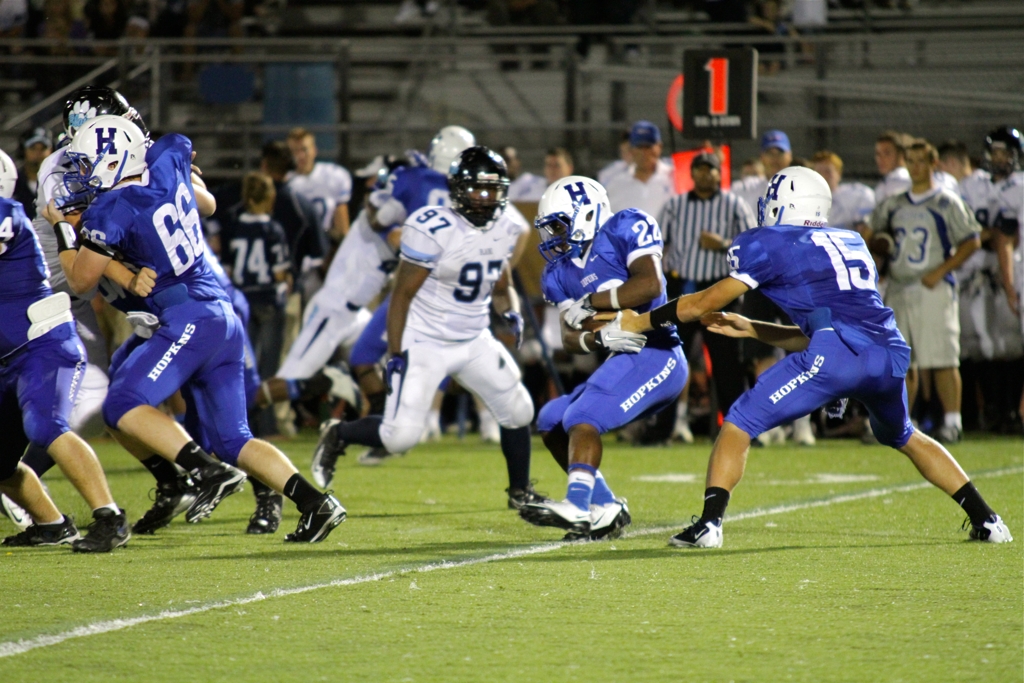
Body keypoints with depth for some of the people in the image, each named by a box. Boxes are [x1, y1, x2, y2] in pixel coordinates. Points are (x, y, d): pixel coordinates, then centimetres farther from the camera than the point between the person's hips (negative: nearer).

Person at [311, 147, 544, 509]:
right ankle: (336, 435, 17)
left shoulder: (507, 228, 0)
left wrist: (511, 312, -7)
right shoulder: (433, 230, -22)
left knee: (517, 411, 6)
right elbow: (402, 295, -16)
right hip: (424, 343, -7)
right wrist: (395, 355, -18)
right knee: (400, 435, -11)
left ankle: (521, 492, 27)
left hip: (475, 342, 7)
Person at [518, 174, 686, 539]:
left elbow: (650, 284, -19)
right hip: (625, 359, 9)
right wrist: (600, 336, -17)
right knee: (551, 423, 10)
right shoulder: (561, 272, 15)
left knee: (582, 418, -22)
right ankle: (605, 509, 6)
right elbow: (570, 337, 5)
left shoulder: (626, 228, -4)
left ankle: (577, 506, -35)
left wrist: (592, 302, -12)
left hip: (656, 355, -9)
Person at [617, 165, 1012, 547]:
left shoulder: (769, 244, 12)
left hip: (836, 357, -6)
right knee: (905, 438, 32)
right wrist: (747, 329, 38)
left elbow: (706, 304, 16)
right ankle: (986, 520, 29)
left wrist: (640, 323, 27)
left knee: (739, 424, 5)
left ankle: (709, 522, -10)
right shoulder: (852, 243, 30)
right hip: (891, 355, 6)